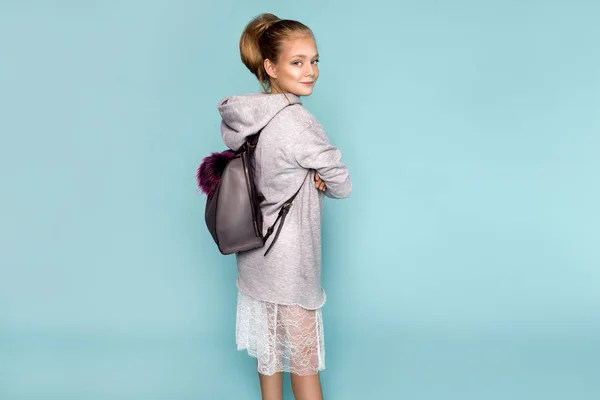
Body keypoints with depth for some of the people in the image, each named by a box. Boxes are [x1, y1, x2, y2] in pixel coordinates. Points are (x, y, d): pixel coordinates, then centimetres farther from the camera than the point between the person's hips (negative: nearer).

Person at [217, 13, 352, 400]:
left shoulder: (243, 117, 0)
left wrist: (308, 176, -5)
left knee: (270, 345, 21)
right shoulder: (296, 121, -23)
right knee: (304, 352, 9)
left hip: (255, 254, 8)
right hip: (289, 259, -7)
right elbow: (343, 185, -14)